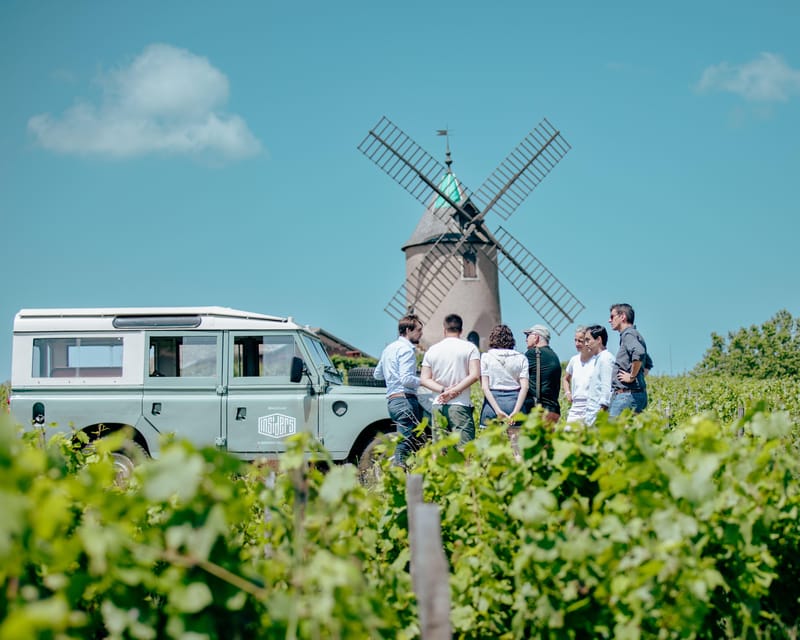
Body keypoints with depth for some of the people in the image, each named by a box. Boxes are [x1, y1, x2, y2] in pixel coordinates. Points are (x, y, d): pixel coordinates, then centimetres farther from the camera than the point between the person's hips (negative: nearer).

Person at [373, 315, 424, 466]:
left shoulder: (389, 349, 22)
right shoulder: (406, 349, -9)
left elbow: (377, 375, 31)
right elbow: (406, 379, -19)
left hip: (392, 400, 10)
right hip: (405, 399, -10)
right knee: (406, 443, -13)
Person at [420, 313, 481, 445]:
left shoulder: (432, 350, 11)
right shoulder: (469, 348, 1)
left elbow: (424, 379, 6)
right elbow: (474, 375, -9)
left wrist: (443, 389, -5)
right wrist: (453, 391, -9)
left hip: (438, 405, 4)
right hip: (460, 404, -4)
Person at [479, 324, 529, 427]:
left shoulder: (486, 357, 3)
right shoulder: (521, 358, 6)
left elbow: (484, 387, -6)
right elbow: (524, 387, -4)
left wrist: (498, 411, -10)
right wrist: (515, 412, -9)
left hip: (492, 401, -1)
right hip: (515, 402, 1)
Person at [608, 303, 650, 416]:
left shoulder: (629, 334, -8)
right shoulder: (635, 335, 23)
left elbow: (639, 353, -30)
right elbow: (648, 363, 36)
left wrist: (632, 376, -20)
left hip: (628, 394, -10)